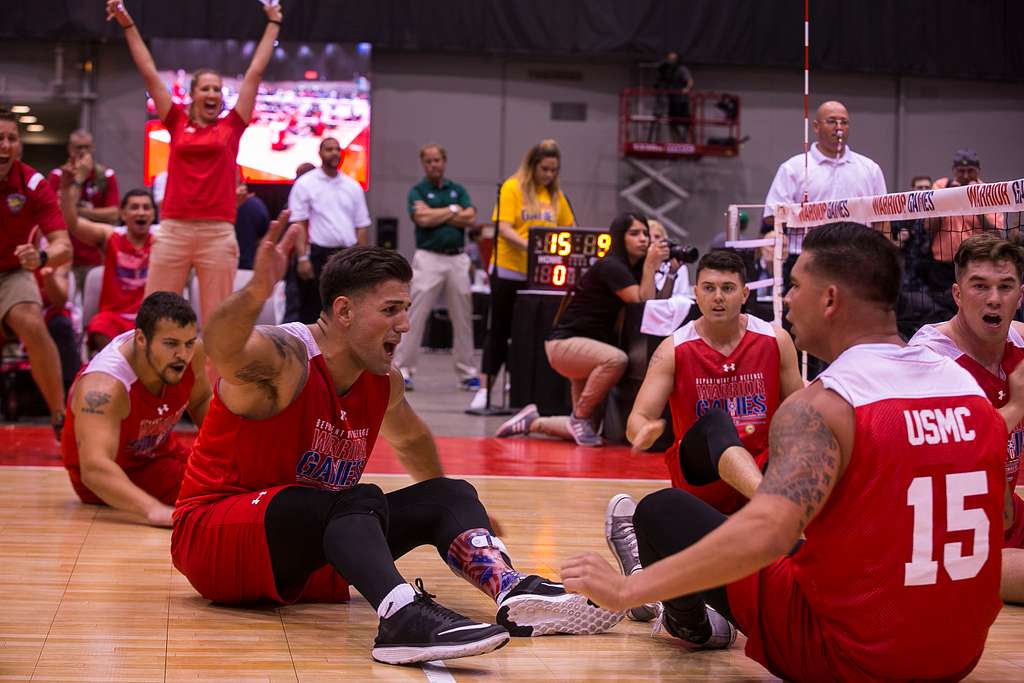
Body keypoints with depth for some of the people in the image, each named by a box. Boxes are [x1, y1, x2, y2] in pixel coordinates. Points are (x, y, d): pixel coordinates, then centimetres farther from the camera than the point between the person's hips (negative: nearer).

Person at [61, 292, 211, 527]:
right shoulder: (104, 387, -37)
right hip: (112, 478, -7)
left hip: (160, 453, 7)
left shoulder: (192, 351, -17)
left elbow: (202, 402, 6)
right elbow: (95, 468, -49)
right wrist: (155, 510, -63)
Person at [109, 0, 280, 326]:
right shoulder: (177, 123, 11)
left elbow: (255, 72, 15)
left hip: (218, 233, 0)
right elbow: (149, 73, 14)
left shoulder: (231, 126, 10)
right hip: (173, 229, 0)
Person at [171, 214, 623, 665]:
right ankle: (403, 620, -58)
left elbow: (409, 439, 26)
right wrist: (256, 293, -65)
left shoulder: (384, 383, 3)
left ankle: (515, 593, -28)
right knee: (360, 500, -34)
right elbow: (222, 350, -44)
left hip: (303, 565, 8)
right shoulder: (284, 360, -21)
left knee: (445, 496, -3)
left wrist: (460, 514, 34)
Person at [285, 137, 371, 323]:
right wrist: (303, 258, -14)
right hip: (318, 255, -4)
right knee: (311, 311, -1)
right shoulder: (305, 183, 0)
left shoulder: (353, 186, 12)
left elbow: (362, 226, 13)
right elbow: (299, 224, -5)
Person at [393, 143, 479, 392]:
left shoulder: (458, 190, 14)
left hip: (458, 259, 4)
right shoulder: (417, 191, 3)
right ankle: (401, 370, -1)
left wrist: (436, 216, -7)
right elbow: (423, 219, -14)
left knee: (463, 317, 7)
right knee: (415, 315, -5)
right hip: (429, 258, -4)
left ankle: (466, 373, 14)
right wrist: (453, 210, -3)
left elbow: (470, 218, -1)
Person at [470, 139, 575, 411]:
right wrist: (529, 246, -29)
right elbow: (504, 228, -14)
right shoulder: (512, 188, -5)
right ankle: (484, 390, 5)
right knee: (499, 330, 2)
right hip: (509, 271, -4)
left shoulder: (556, 195, 9)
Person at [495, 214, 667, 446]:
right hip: (565, 343, -9)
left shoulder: (634, 270, 8)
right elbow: (642, 303, -24)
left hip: (591, 347, 9)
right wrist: (651, 264, -22)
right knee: (617, 359, -40)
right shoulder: (610, 266, -17)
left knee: (585, 430, 6)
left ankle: (532, 421, 25)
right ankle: (580, 417, -20)